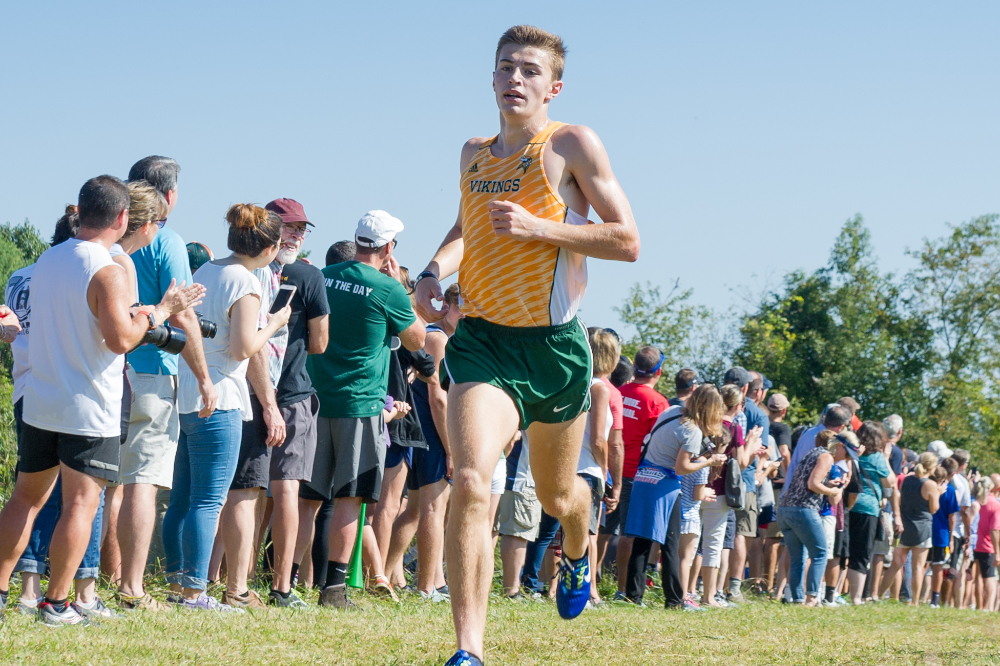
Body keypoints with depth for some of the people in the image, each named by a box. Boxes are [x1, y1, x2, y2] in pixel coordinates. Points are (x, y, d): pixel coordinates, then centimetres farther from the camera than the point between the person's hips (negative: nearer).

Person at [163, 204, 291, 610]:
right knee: (208, 500, -6)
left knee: (182, 498, 13)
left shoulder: (205, 271, 13)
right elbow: (243, 348, -17)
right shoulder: (246, 283, -12)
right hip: (217, 402, -9)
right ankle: (194, 590, -7)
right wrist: (274, 324, -3)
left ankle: (177, 583, 18)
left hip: (184, 396, 9)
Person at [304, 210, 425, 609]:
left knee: (307, 497, 8)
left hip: (314, 397, 5)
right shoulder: (386, 290, -8)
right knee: (348, 497, -2)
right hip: (360, 403, -5)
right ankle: (334, 587, -5)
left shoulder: (322, 278, 8)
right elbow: (417, 341, 8)